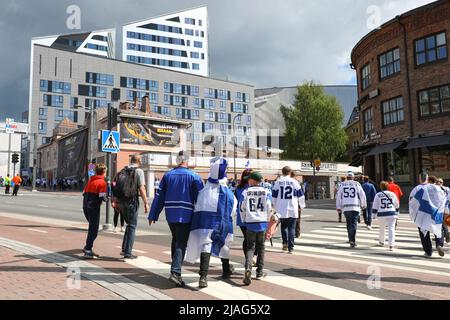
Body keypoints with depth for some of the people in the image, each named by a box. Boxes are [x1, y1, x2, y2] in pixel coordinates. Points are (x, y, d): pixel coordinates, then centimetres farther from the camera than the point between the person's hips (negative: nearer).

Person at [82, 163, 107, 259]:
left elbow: (84, 193, 14)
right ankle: (88, 251, 2)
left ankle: (87, 247, 24)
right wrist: (105, 199, 4)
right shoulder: (102, 182, -9)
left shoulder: (90, 180, 14)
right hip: (93, 207, -8)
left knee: (92, 228, 21)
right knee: (94, 230, 1)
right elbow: (102, 197, -16)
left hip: (85, 206, 8)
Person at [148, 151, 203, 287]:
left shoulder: (167, 175, 6)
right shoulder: (194, 176, -4)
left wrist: (153, 215, 13)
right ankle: (175, 272, -14)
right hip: (186, 215, -4)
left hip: (170, 215, 4)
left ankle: (175, 267, 32)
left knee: (175, 239, 21)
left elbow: (159, 197, 8)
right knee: (181, 243, -2)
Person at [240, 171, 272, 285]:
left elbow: (242, 208, 1)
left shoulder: (246, 192, -2)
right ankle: (260, 272, 18)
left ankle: (248, 268, -17)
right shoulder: (266, 192, 0)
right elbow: (269, 208, 1)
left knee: (250, 247, 5)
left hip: (250, 223, -1)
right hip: (262, 222, 1)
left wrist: (244, 221, 15)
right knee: (261, 247, 13)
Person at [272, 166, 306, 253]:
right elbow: (300, 195, 4)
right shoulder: (294, 182, -1)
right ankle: (290, 247, 1)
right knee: (291, 228, 4)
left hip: (281, 210, 1)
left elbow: (274, 196, 6)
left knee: (283, 226, 19)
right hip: (292, 209, -1)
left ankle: (285, 243, 7)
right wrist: (302, 206, 18)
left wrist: (275, 207, 19)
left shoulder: (278, 182, 2)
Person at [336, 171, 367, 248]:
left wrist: (338, 207, 14)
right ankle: (352, 241, -18)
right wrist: (363, 205, 20)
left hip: (345, 208, 2)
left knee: (349, 224, 16)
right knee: (353, 224, -5)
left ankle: (351, 239, 25)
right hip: (355, 207, -2)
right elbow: (362, 195, 5)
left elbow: (338, 196, 7)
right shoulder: (357, 185, 2)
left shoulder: (342, 185, 7)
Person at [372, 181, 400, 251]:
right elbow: (397, 205, 16)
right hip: (391, 214, 0)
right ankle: (391, 245, -10)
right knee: (391, 229, -2)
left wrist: (374, 214, 7)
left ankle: (381, 242, 35)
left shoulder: (378, 195, 1)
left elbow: (375, 206, 0)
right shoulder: (392, 194, 6)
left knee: (382, 228, 19)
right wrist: (396, 213, 29)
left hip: (381, 214, 0)